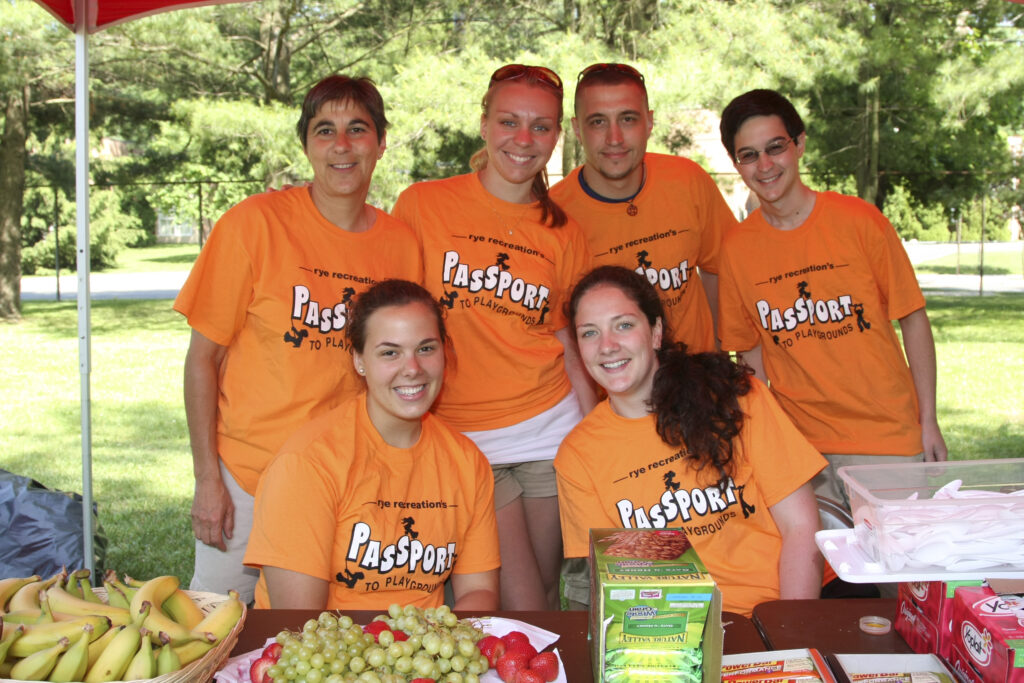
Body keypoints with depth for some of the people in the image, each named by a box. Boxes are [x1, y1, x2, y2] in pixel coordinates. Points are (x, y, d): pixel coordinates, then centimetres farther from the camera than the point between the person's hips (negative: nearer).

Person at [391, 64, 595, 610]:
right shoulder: (421, 205, -4)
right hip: (460, 434, -2)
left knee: (547, 592, 12)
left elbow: (569, 345, 11)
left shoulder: (562, 234, 5)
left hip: (548, 428, 3)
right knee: (520, 609, -2)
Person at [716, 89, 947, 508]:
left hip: (888, 437, -1)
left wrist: (928, 422, -1)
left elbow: (912, 319, 1)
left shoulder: (859, 221, -5)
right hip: (798, 446, 1)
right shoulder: (736, 249, 0)